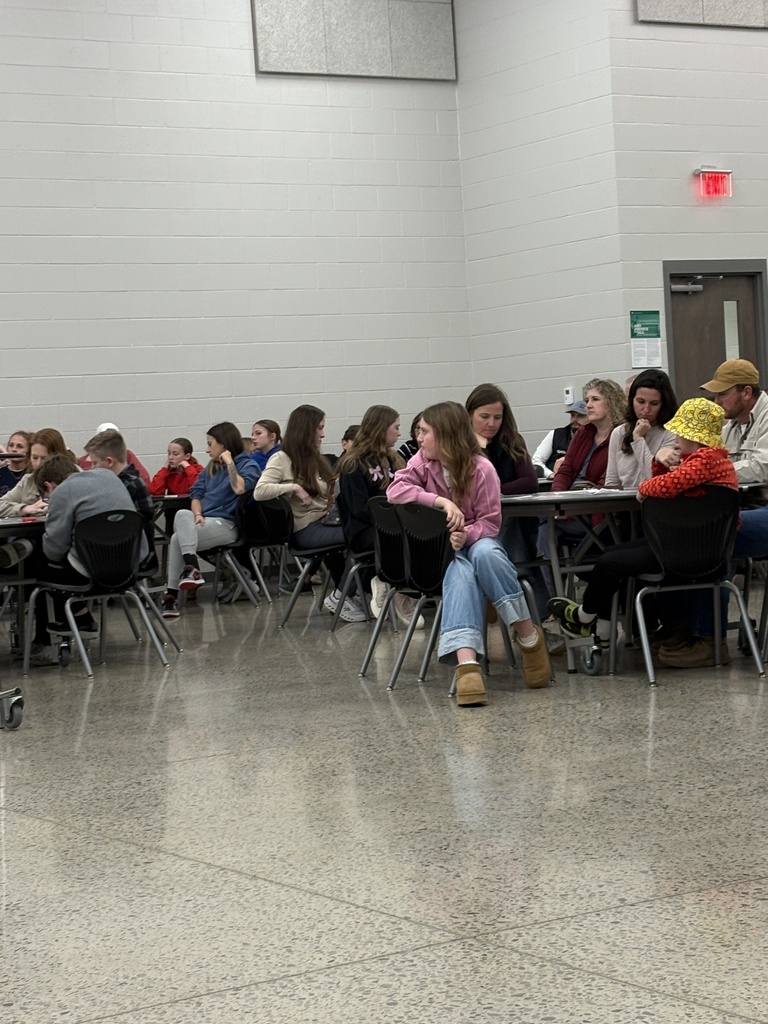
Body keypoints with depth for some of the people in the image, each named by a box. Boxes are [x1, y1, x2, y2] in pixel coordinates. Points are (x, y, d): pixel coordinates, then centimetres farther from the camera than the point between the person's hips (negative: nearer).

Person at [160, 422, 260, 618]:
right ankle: (191, 569, -33)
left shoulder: (248, 464, 2)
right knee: (183, 514, -28)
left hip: (227, 524, -6)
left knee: (177, 539, -25)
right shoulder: (211, 468, 26)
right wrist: (197, 514, -3)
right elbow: (196, 493, 16)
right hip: (204, 521, 6)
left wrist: (229, 463, -11)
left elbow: (240, 488, -18)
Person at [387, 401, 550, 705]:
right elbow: (395, 490, -17)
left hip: (477, 540, -1)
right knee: (460, 572, -36)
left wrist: (466, 534, -29)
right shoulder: (423, 461, 0)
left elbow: (490, 523, -7)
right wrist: (441, 501, -28)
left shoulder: (481, 468, -9)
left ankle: (529, 636, -28)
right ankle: (466, 662, -59)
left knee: (484, 553, -39)